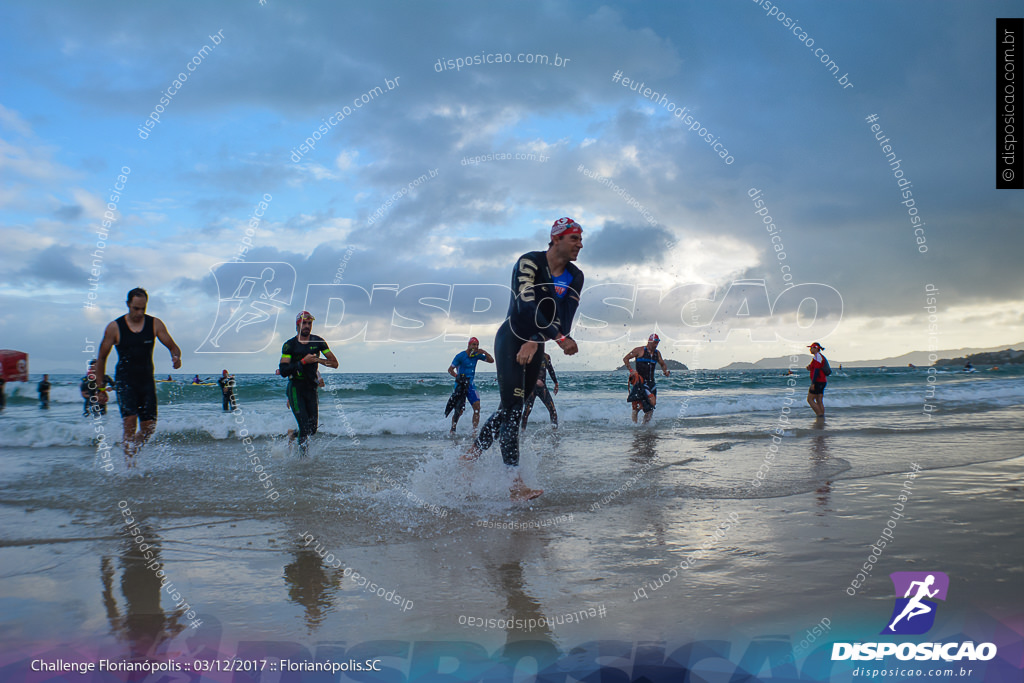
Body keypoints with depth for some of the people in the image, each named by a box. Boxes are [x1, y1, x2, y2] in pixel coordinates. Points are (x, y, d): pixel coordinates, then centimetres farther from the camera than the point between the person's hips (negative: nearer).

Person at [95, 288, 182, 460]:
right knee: (130, 422, -18)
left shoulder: (155, 324, 2)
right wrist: (100, 386, 5)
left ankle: (131, 452, 28)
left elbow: (173, 347, 4)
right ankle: (129, 464, -12)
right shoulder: (114, 327, -3)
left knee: (149, 427, 2)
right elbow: (101, 357, 5)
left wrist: (176, 357, -21)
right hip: (124, 381, -3)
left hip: (147, 381, 3)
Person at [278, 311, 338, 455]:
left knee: (313, 428, 5)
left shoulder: (318, 342, 5)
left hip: (311, 388, 4)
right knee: (305, 427, -15)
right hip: (295, 388, -4)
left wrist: (316, 359, -10)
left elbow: (334, 363, 4)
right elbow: (284, 371, -13)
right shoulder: (289, 345, -4)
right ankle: (302, 454, 4)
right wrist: (303, 361, -21)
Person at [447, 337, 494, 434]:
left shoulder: (477, 355, 5)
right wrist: (457, 377, -23)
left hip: (470, 384, 5)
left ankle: (474, 431, -6)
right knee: (459, 411, -4)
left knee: (477, 407, -9)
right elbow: (450, 369, -7)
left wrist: (484, 352, -9)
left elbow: (491, 360, 7)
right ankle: (452, 430, 17)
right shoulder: (460, 356, -10)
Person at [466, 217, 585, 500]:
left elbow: (564, 318, -7)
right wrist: (561, 338, -32)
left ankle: (471, 455, 26)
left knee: (512, 407, 9)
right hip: (511, 339, -7)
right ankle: (515, 485, -15)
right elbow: (527, 306, -27)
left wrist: (534, 343, -22)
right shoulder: (529, 263, -15)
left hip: (535, 346, 7)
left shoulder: (575, 277, 2)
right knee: (512, 408, -12)